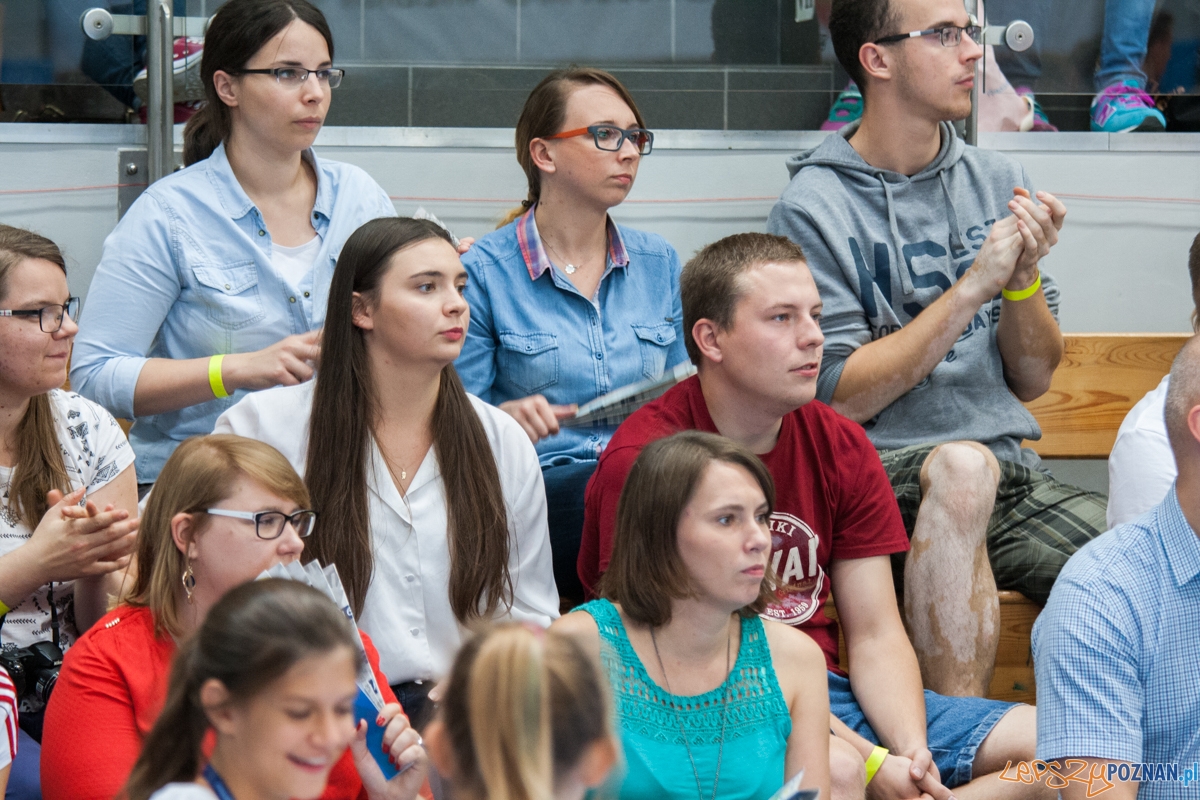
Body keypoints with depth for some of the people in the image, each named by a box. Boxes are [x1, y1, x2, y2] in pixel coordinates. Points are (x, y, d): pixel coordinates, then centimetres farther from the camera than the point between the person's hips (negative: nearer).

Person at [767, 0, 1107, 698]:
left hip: (1014, 479, 5)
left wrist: (1024, 276, -5)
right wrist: (974, 285, -13)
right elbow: (841, 400, -11)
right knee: (963, 463, -38)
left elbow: (1033, 381, 14)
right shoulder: (816, 208, -3)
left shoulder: (997, 183, 14)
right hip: (886, 476, -4)